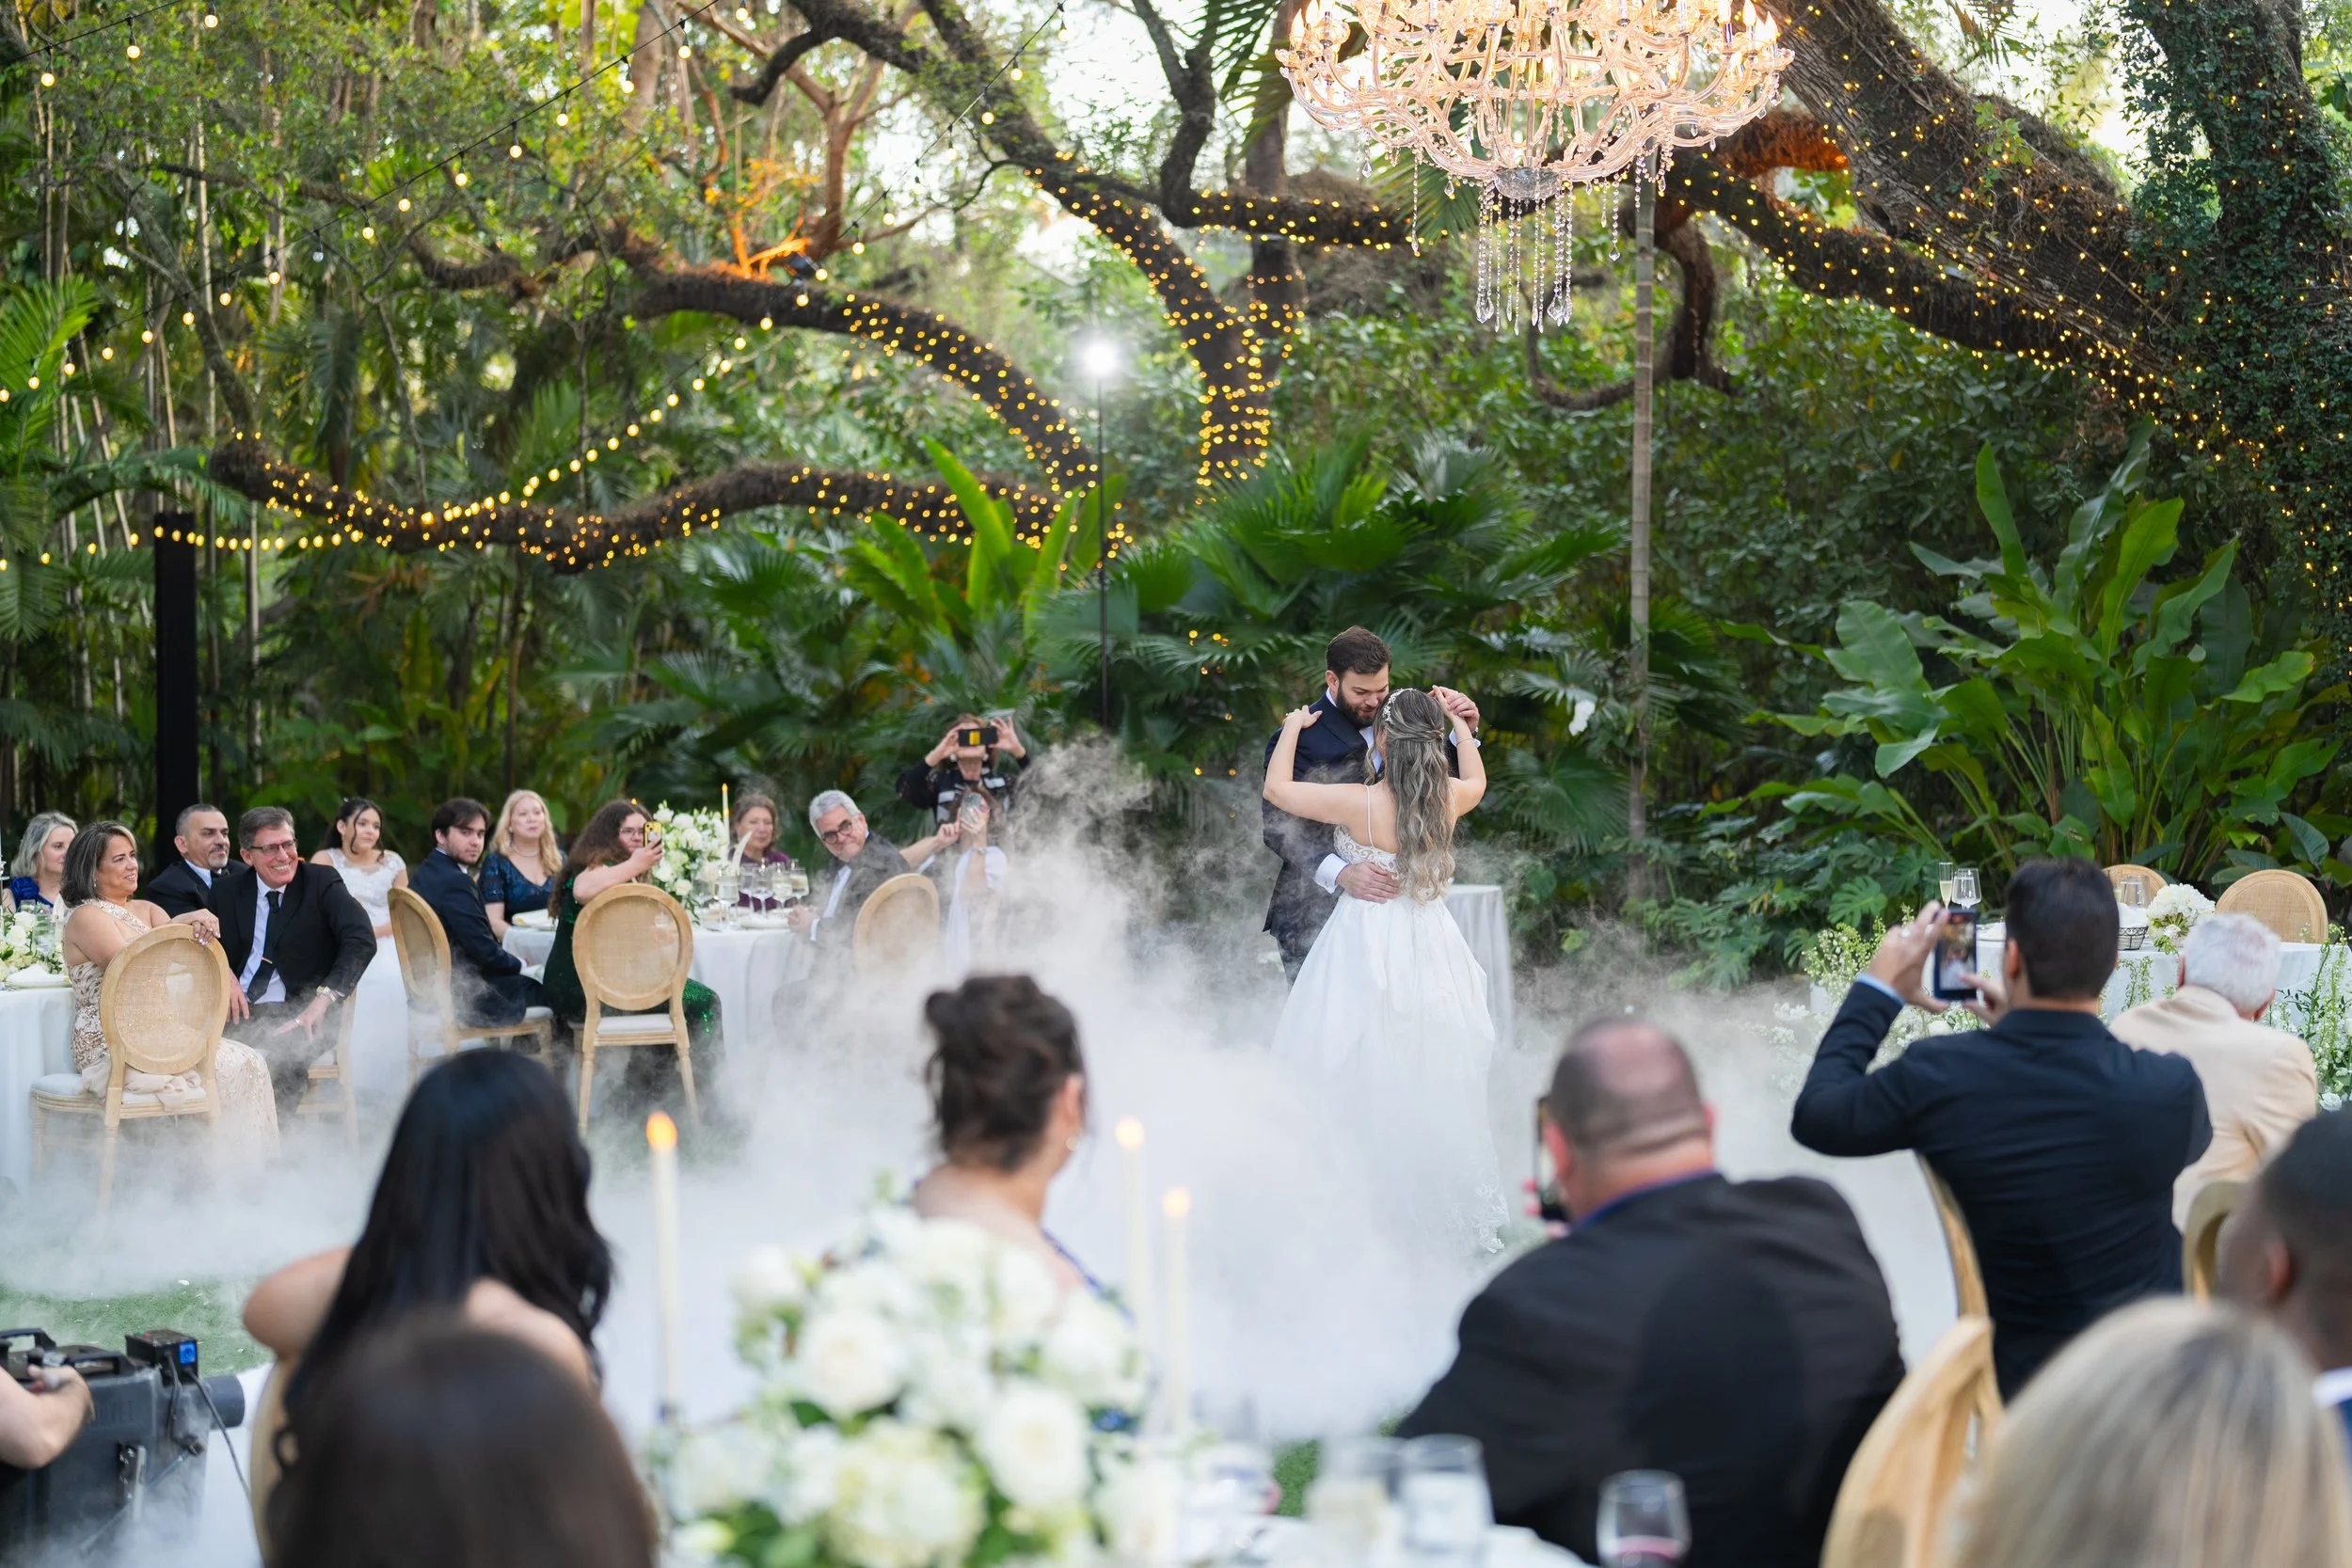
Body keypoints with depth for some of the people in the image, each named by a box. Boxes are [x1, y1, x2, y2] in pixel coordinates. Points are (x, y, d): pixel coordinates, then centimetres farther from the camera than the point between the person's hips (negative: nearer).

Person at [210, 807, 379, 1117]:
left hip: (294, 1016, -3)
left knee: (280, 1055, -36)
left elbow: (362, 941, -12)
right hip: (236, 1011, 3)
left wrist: (322, 1001, -24)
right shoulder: (227, 889, 13)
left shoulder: (322, 883, 1)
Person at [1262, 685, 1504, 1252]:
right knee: (1430, 1081, 15)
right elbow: (1477, 782, 22)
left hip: (1366, 949, -5)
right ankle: (1445, 1206, 26)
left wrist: (1294, 726, 9)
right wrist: (1459, 722, 31)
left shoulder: (1359, 803, -18)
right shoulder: (1449, 799, -4)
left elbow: (1276, 788, -6)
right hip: (1430, 945, 5)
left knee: (1360, 1080, 5)